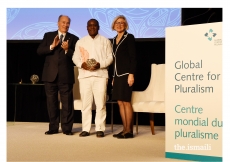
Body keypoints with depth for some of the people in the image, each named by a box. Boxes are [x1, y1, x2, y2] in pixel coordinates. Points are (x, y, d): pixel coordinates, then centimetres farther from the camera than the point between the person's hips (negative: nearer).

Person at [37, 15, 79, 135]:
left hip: (66, 76, -2)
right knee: (51, 102, 8)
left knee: (67, 103, -1)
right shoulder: (48, 36, 11)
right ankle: (53, 127, 16)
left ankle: (67, 128, 7)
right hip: (50, 75, 2)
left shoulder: (73, 38, 6)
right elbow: (39, 51, 1)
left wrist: (67, 50, -18)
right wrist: (52, 46, -13)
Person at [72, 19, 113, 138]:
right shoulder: (81, 42, 16)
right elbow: (75, 57, 13)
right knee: (86, 103, 1)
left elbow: (110, 57, 3)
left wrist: (100, 64, -14)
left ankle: (100, 129, 1)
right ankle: (86, 129, 7)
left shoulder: (105, 41, 10)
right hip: (84, 75, 2)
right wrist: (81, 64, -8)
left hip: (100, 75, -2)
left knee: (100, 103, -5)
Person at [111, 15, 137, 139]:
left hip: (126, 73, -7)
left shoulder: (129, 37, -3)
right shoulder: (114, 40, 16)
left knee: (126, 101, -7)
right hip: (117, 74, 7)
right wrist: (114, 77, 14)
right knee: (120, 102, 5)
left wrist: (131, 74, -17)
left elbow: (133, 57, -9)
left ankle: (129, 131, -2)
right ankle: (125, 129, 10)